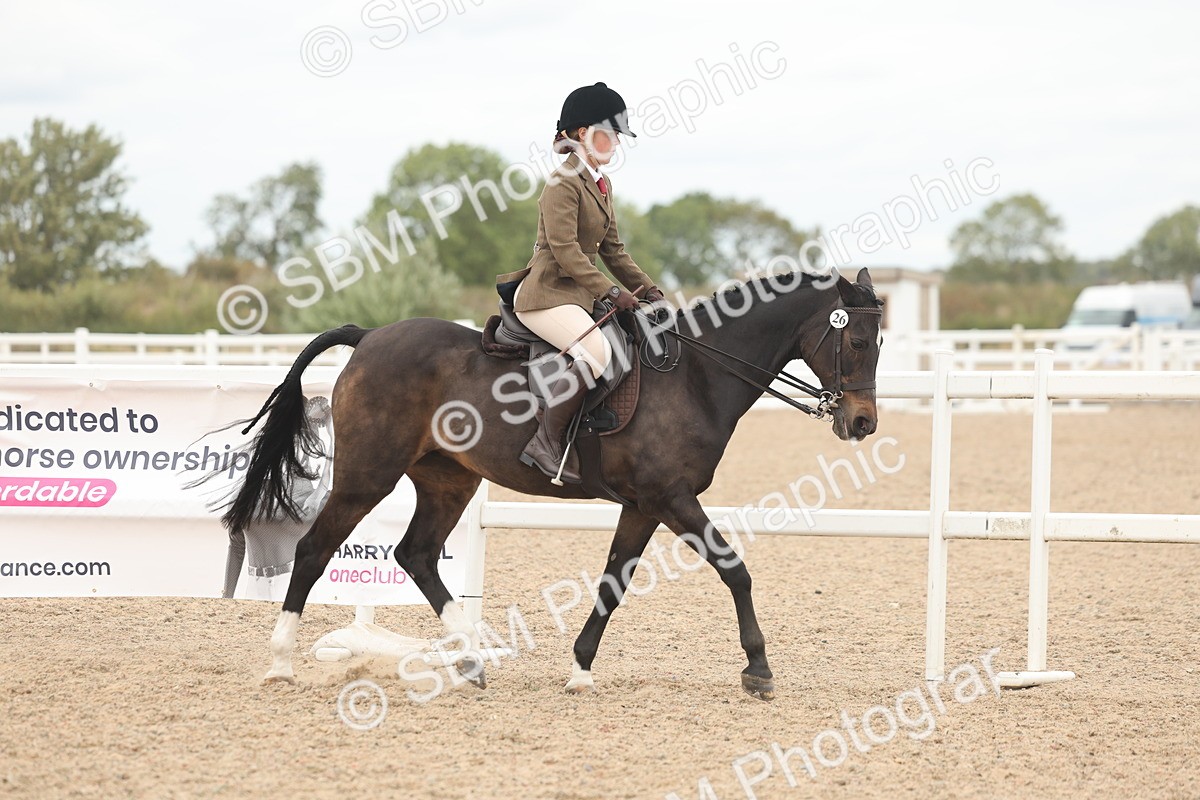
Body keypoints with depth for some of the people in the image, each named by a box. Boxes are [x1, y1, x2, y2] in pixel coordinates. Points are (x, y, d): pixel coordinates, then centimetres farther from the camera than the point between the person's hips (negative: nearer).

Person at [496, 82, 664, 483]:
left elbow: (613, 250, 21)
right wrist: (610, 291, -23)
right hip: (547, 294, -10)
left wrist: (646, 288, 10)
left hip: (578, 295, 10)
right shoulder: (564, 183, -12)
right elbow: (564, 249, -20)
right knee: (596, 352, -31)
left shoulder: (601, 185, 17)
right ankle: (545, 442, -28)